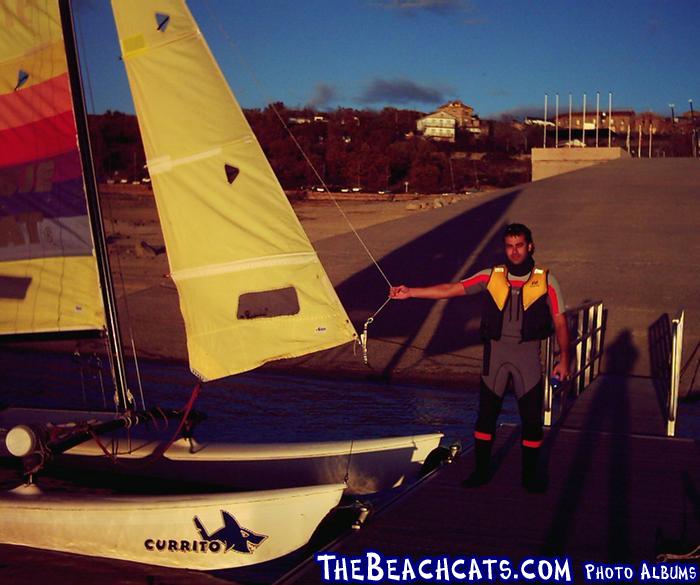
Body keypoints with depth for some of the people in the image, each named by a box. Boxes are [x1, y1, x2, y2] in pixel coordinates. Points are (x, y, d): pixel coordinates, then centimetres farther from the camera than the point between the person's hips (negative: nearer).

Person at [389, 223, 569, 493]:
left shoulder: (546, 281, -2)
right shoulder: (491, 277, 1)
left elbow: (559, 322, 2)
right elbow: (450, 289, -2)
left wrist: (563, 358, -3)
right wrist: (409, 292, -7)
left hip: (528, 354, -1)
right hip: (495, 352, 1)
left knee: (532, 418, 4)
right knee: (486, 414, 7)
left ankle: (530, 474, 22)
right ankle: (481, 470, 22)